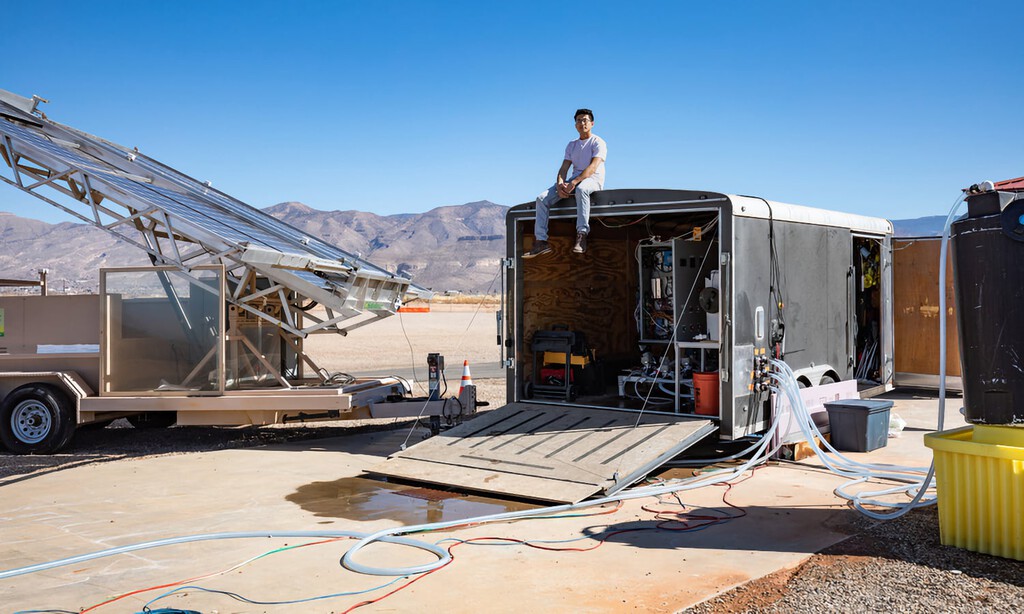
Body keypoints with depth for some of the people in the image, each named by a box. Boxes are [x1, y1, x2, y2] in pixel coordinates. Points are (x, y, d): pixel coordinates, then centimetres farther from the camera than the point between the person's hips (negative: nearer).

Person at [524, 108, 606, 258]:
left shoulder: (598, 142, -1)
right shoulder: (572, 145, 19)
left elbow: (593, 167, -17)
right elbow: (564, 169, 10)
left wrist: (574, 182, -30)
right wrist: (560, 184, -14)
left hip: (593, 179, -6)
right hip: (574, 180, 6)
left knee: (581, 189, -44)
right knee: (542, 198, -12)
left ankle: (581, 235, -49)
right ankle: (541, 241, -17)